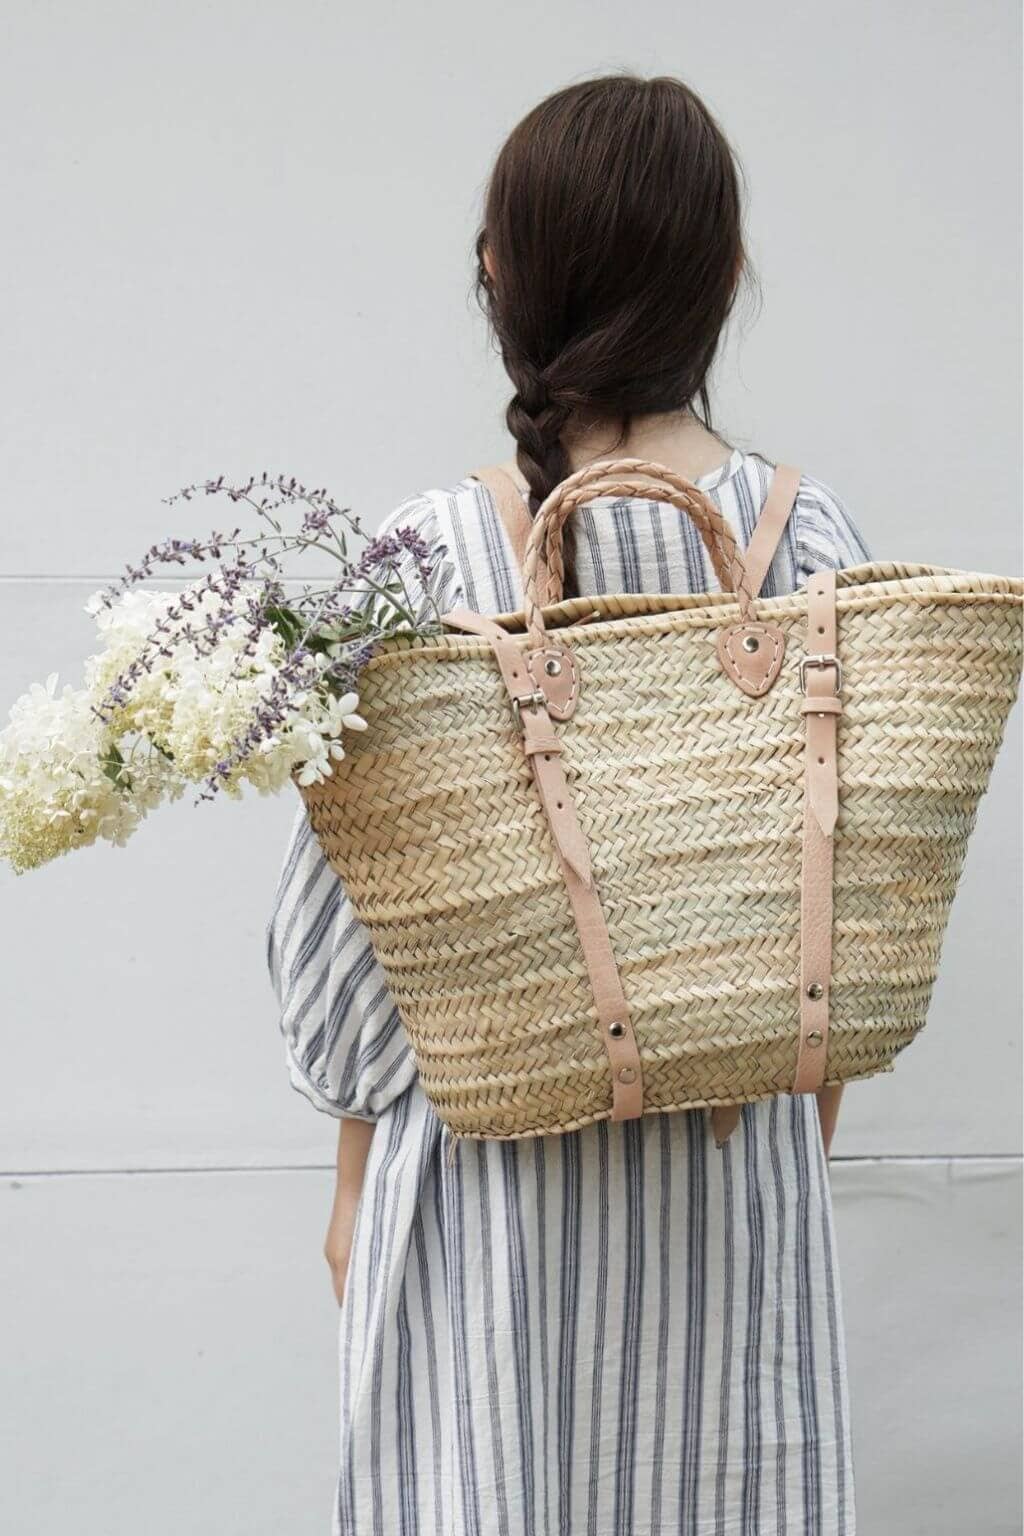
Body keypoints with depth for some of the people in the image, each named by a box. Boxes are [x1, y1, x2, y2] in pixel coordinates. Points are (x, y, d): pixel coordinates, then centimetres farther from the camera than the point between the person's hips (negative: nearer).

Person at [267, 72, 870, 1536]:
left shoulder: (426, 556, -14)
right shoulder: (807, 534, -8)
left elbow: (352, 905, -8)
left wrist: (357, 1178, 5)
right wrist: (809, 1129, 12)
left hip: (494, 1155, -1)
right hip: (737, 1155, 2)